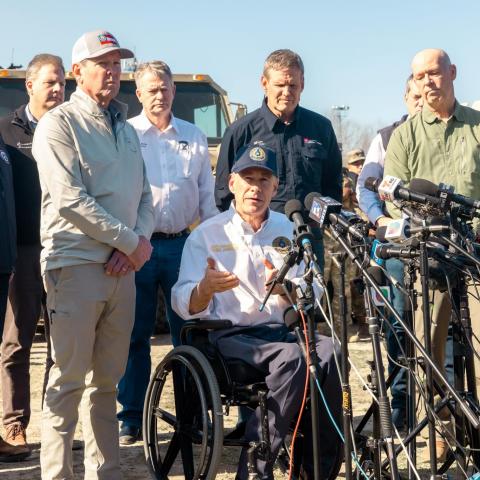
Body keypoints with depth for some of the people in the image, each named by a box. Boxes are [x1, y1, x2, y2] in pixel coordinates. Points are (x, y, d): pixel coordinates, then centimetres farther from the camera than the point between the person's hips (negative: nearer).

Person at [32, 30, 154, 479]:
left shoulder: (126, 130, 18)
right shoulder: (59, 124, -4)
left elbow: (144, 195, 16)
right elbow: (70, 200, -14)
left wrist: (136, 244, -4)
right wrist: (132, 241, -12)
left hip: (122, 269, 7)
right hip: (76, 266, -6)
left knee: (107, 379, 11)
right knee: (68, 381, -6)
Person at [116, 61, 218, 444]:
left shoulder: (194, 137, 12)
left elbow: (207, 196, 15)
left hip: (182, 244, 2)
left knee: (189, 332, 4)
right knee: (136, 335, 2)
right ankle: (131, 419, 10)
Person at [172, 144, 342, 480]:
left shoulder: (289, 231, 18)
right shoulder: (206, 235, 7)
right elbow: (185, 306, -3)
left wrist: (286, 289, -14)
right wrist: (205, 288, -26)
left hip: (281, 331, 4)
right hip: (230, 337, -4)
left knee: (329, 352, -29)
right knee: (292, 357, -34)